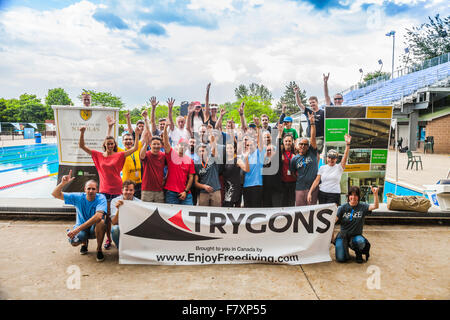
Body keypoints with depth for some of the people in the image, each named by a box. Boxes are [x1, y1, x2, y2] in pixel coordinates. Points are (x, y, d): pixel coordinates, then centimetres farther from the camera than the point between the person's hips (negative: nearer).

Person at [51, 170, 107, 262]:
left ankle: (99, 249, -10)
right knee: (73, 242, -30)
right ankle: (84, 242, 12)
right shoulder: (79, 197, -10)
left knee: (101, 222, -36)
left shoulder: (101, 198, -21)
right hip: (80, 227, 2)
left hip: (95, 228, -2)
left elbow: (98, 216, -38)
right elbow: (55, 194, -10)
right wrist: (63, 183, -31)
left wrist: (78, 228, -42)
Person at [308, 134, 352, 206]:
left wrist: (347, 144, -26)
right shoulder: (322, 168, 7)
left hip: (334, 195, -3)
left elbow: (345, 157, -13)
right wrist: (310, 192, -2)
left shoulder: (339, 167, 2)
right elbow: (317, 181, 5)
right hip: (322, 194, 3)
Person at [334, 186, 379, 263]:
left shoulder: (362, 207, -2)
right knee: (340, 259, -15)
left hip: (356, 236, 0)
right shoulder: (343, 208, -3)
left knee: (361, 242, -37)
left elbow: (375, 206, -18)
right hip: (343, 235, 0)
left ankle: (359, 253, 1)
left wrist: (375, 194, -33)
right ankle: (345, 248, 21)